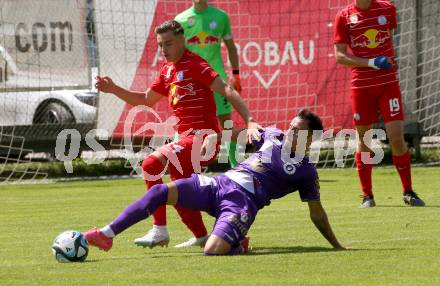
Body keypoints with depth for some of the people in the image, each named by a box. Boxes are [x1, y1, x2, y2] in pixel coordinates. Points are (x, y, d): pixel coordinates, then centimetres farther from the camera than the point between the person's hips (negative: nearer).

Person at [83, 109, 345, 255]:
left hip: (242, 201, -5)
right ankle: (107, 235, -15)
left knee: (212, 252, -33)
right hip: (220, 184, 5)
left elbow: (317, 213, 8)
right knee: (160, 192, -16)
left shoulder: (306, 172, 3)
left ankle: (238, 245, 5)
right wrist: (213, 138, 16)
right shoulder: (274, 136, 18)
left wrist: (337, 246, 6)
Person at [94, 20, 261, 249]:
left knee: (151, 164, -21)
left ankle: (159, 230, -18)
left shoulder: (194, 64, -10)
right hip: (185, 136, 9)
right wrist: (113, 90, 16)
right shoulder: (168, 70, 15)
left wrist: (249, 121, -30)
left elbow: (226, 91, -18)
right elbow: (146, 99, 27)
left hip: (202, 135, -9)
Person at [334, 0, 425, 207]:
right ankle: (367, 196, 15)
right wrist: (371, 62, -17)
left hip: (388, 83, 0)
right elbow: (339, 56, -6)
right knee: (363, 140, 5)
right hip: (361, 86, 0)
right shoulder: (344, 17, -3)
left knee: (397, 138, -7)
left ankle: (408, 192, 7)